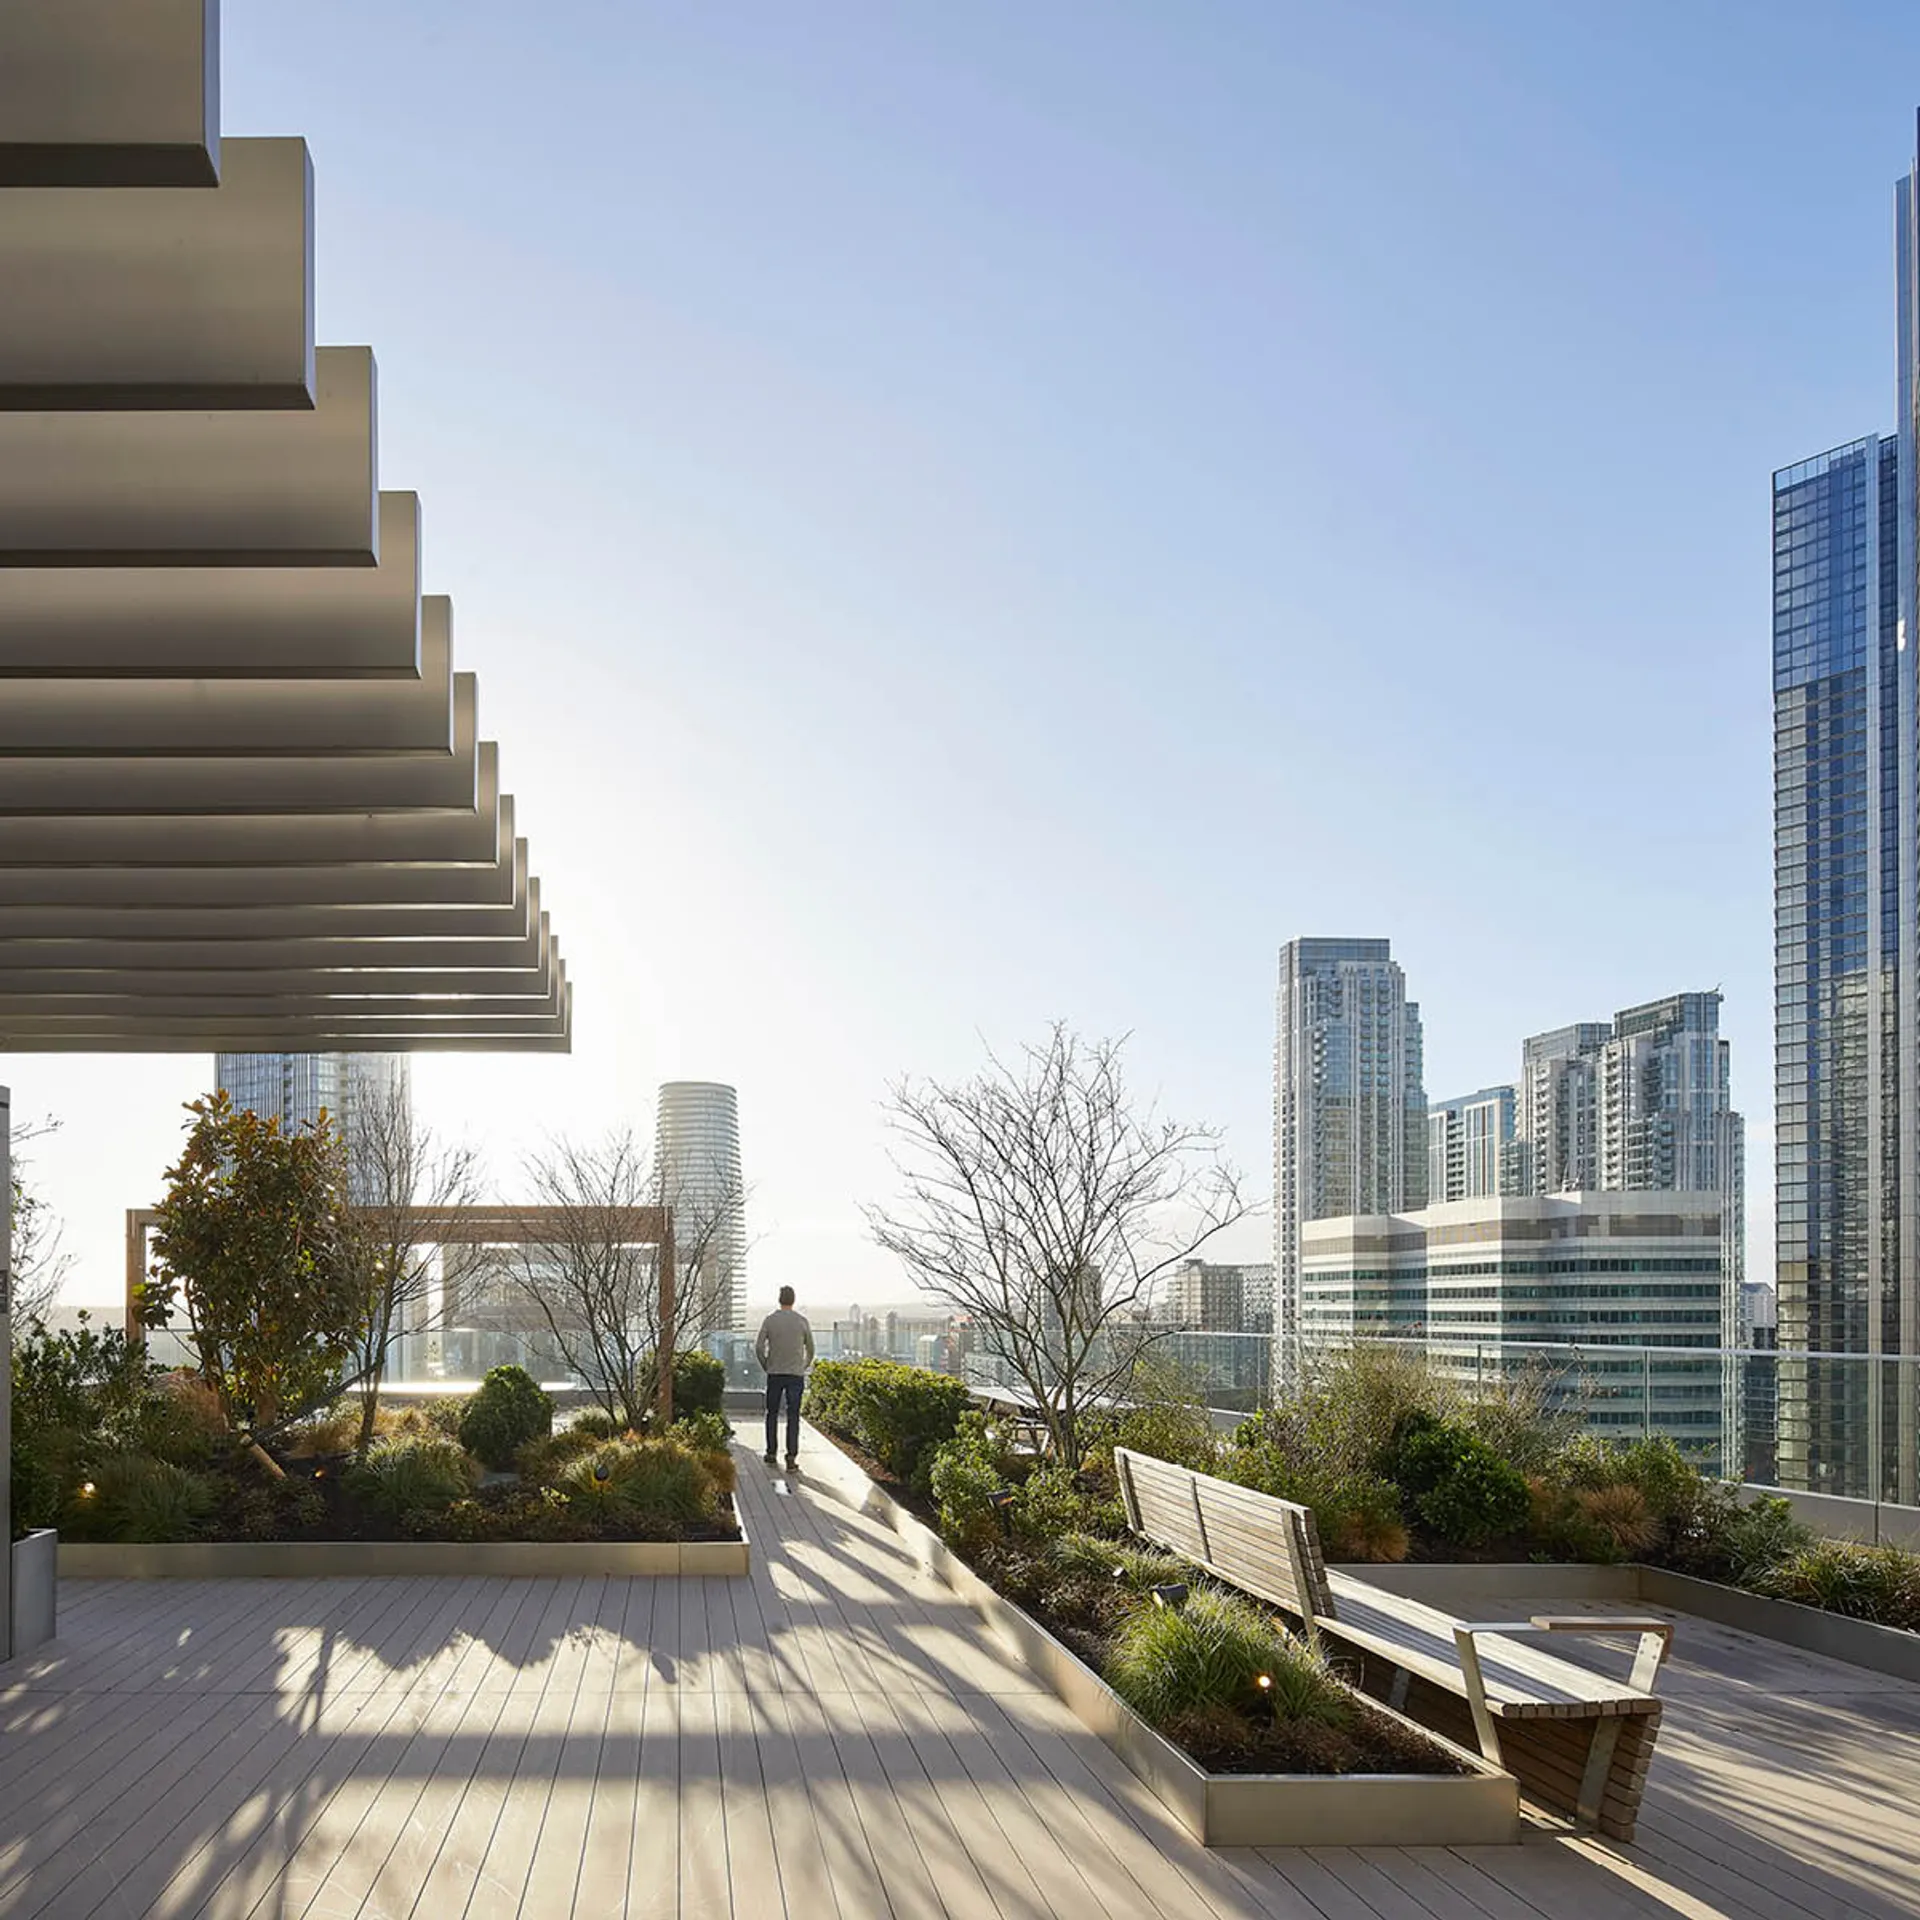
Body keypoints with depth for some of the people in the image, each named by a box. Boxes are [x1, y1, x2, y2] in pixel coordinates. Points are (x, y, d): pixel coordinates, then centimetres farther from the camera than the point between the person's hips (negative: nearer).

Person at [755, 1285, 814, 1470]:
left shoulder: (770, 1320, -2)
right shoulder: (802, 1321, -1)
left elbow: (759, 1347, -4)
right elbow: (810, 1349, 5)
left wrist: (766, 1366, 10)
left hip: (774, 1373, 0)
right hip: (796, 1374, 0)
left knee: (772, 1414, 13)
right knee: (793, 1416, 0)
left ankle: (771, 1454, 16)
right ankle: (791, 1458, -6)